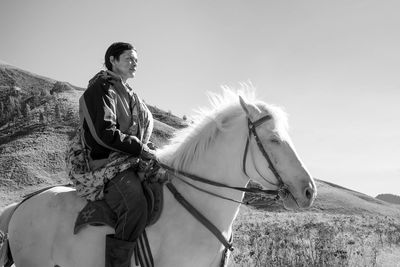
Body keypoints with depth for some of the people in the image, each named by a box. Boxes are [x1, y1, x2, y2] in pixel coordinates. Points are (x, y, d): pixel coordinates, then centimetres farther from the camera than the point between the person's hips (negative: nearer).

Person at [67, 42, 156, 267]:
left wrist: (148, 150, 8)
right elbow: (105, 133, -18)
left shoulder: (129, 94, 21)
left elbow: (141, 130, 28)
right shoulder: (101, 89, -6)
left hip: (130, 162, 10)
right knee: (135, 207, -33)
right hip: (103, 166, -10)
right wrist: (142, 150, -16)